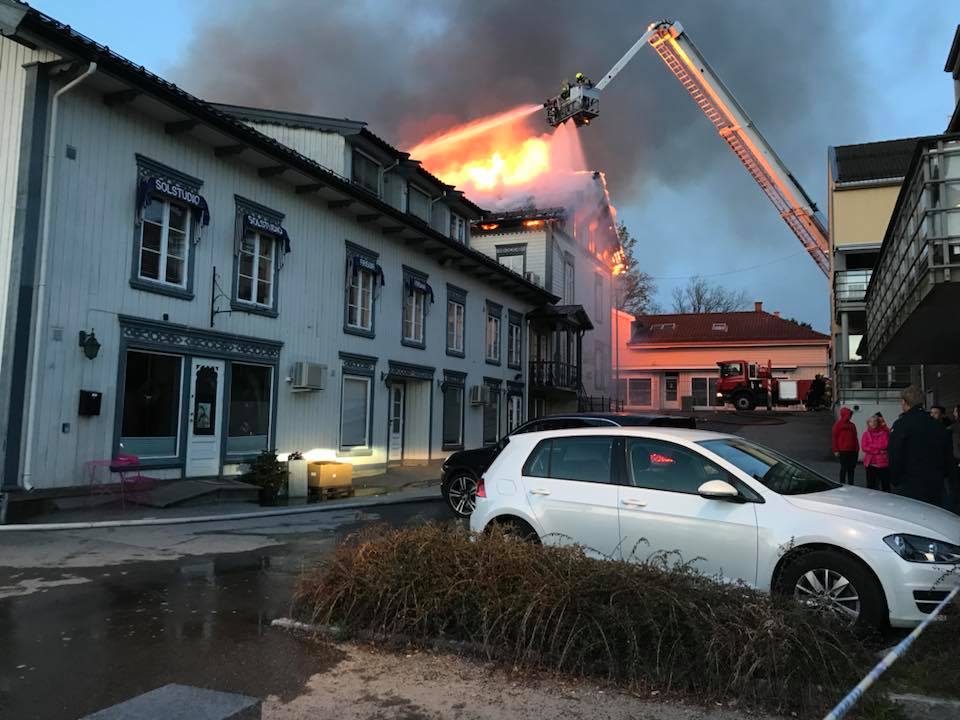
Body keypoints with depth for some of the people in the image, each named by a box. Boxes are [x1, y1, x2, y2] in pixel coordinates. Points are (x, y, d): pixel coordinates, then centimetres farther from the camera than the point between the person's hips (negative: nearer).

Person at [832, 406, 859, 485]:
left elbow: (855, 438, 16)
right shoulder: (838, 424, -2)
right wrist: (836, 450, -9)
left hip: (853, 451, 5)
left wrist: (857, 449, 11)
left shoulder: (852, 425, 14)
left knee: (852, 468, 8)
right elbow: (835, 438, -5)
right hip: (843, 451, -5)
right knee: (844, 468, -3)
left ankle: (851, 484, 16)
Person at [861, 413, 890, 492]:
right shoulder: (866, 434, 8)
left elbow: (885, 445, -12)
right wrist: (878, 450, -11)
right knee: (870, 485, 9)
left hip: (883, 463, -2)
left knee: (885, 485, 2)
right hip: (870, 463, 2)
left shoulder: (884, 433, 1)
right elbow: (864, 447, -4)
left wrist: (871, 446, -5)